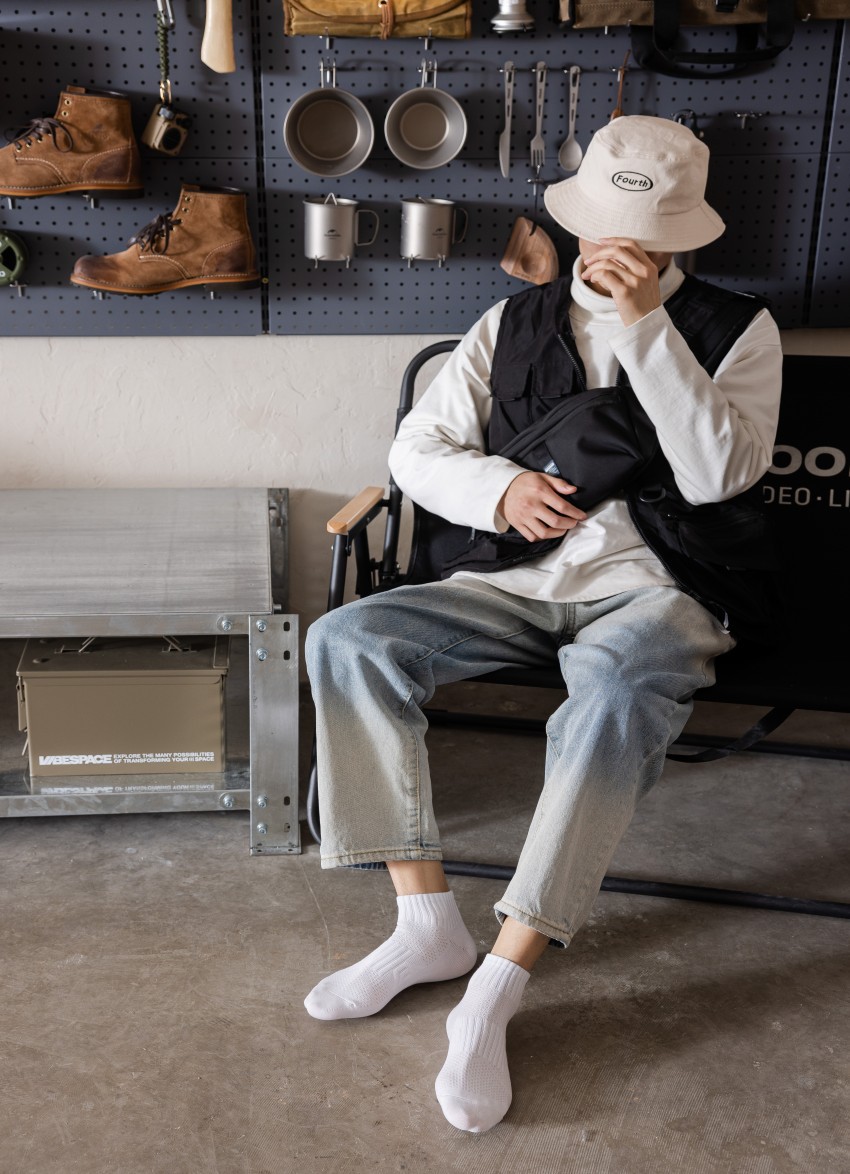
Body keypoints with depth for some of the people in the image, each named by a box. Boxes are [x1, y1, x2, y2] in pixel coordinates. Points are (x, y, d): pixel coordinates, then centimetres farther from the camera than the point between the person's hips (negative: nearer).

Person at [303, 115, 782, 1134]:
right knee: (346, 641, -19)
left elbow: (716, 473, -11)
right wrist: (500, 487, -10)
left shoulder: (736, 331, 5)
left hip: (655, 589, -3)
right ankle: (429, 925, -14)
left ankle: (495, 988, -27)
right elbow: (416, 448, 11)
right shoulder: (516, 323, 14)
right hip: (516, 578, 4)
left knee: (615, 699, -38)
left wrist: (645, 323, -15)